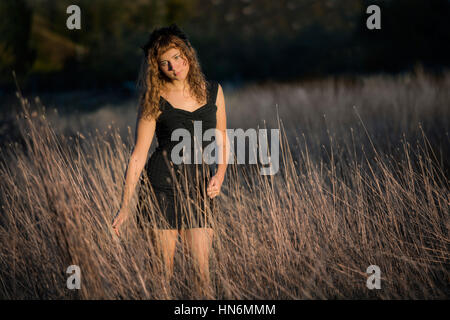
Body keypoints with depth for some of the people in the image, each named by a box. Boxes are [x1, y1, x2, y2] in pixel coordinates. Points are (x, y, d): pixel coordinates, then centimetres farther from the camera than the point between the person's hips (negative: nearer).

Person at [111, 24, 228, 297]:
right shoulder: (155, 100, -3)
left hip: (201, 188, 2)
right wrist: (125, 206, -5)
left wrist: (220, 175, -3)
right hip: (162, 185, -2)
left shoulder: (213, 91, 6)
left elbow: (223, 142, 16)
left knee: (202, 271, -4)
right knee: (165, 270, 0)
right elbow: (139, 154, -2)